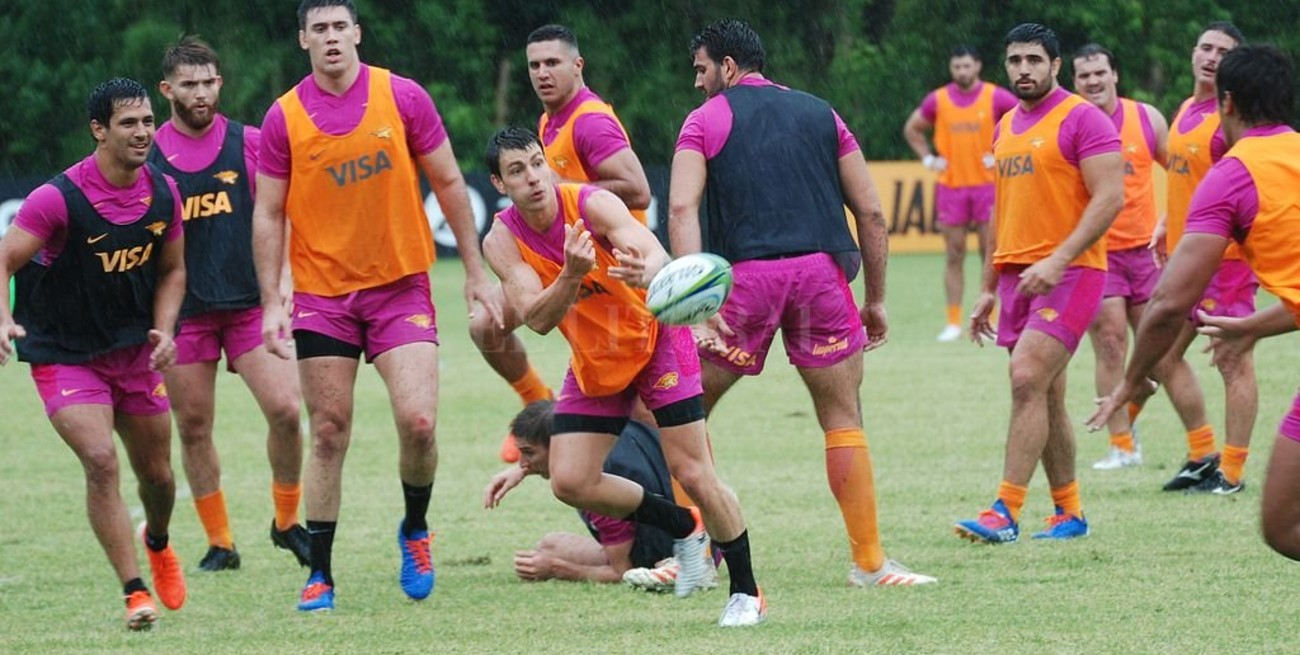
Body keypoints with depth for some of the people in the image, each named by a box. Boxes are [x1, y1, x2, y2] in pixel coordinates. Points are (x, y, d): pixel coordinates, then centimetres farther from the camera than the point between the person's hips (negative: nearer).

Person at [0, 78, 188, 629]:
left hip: (134, 351, 5)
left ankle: (157, 542, 48)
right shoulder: (59, 199, -21)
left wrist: (164, 331, -5)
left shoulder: (163, 193, -3)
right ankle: (135, 593, -15)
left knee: (157, 473, 13)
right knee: (100, 460, -22)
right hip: (64, 354, -5)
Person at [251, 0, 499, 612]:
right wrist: (271, 302, -5)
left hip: (401, 286, 0)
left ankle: (415, 528, 15)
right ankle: (320, 574, 10)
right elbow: (268, 214, 3)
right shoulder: (284, 118, -2)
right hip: (322, 295, 0)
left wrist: (475, 272, 4)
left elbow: (448, 183, 5)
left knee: (418, 421, -13)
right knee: (329, 434, 0)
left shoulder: (402, 97, -2)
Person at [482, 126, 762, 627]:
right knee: (569, 482, -6)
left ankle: (746, 591, 7)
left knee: (693, 474, -11)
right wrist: (572, 274, -46)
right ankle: (684, 529, 18)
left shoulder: (593, 204, -24)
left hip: (656, 341, -4)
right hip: (594, 363, 4)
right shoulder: (502, 241, -14)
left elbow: (657, 256, -41)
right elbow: (537, 319, -26)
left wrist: (644, 273, -66)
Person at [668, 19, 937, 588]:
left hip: (745, 277, -2)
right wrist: (876, 301, 19)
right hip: (821, 273, 2)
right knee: (843, 419, 9)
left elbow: (682, 209, -8)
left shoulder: (705, 120, 9)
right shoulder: (819, 113, 18)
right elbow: (870, 212, 13)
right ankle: (868, 561, 6)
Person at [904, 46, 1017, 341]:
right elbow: (912, 129, 19)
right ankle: (953, 322, 5)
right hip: (950, 185, 2)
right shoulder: (937, 100, 5)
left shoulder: (996, 98, -2)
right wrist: (929, 159, 6)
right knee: (954, 255, 2)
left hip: (987, 183, -2)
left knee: (990, 253, -1)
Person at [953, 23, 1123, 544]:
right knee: (1047, 398, 8)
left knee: (1027, 380, -18)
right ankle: (1069, 512, 15)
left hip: (1069, 273, -8)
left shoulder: (1082, 120, -7)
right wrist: (988, 289, 22)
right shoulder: (1007, 127, 17)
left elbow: (1110, 197, -15)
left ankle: (1006, 512, -20)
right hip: (1017, 276, 8)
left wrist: (1058, 260, -23)